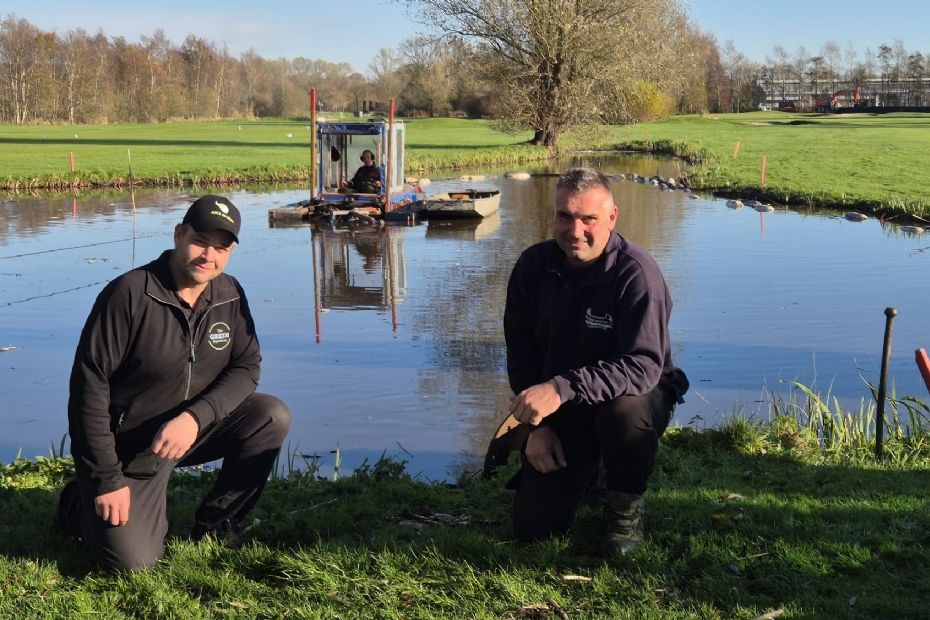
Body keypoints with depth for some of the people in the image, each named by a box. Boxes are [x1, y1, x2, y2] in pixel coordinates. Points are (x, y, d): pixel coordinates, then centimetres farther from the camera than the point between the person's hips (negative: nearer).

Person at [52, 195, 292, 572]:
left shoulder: (229, 295, -4)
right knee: (133, 561, -15)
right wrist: (106, 480, -20)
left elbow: (246, 367, -5)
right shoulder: (129, 294, -20)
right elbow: (89, 385, -19)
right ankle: (82, 505, 17)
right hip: (128, 447, -5)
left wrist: (196, 416, -26)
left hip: (191, 429, 5)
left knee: (272, 417, -17)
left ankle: (214, 522, 1)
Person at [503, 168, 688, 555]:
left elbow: (643, 366, -33)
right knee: (532, 528, -3)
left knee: (625, 410, -41)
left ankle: (627, 509, -8)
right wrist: (536, 425, -5)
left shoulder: (636, 272, -23)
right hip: (561, 412, 4)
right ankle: (593, 472, 30)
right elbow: (521, 352, 3)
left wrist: (563, 388, -43)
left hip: (637, 394, -4)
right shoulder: (533, 266, -7)